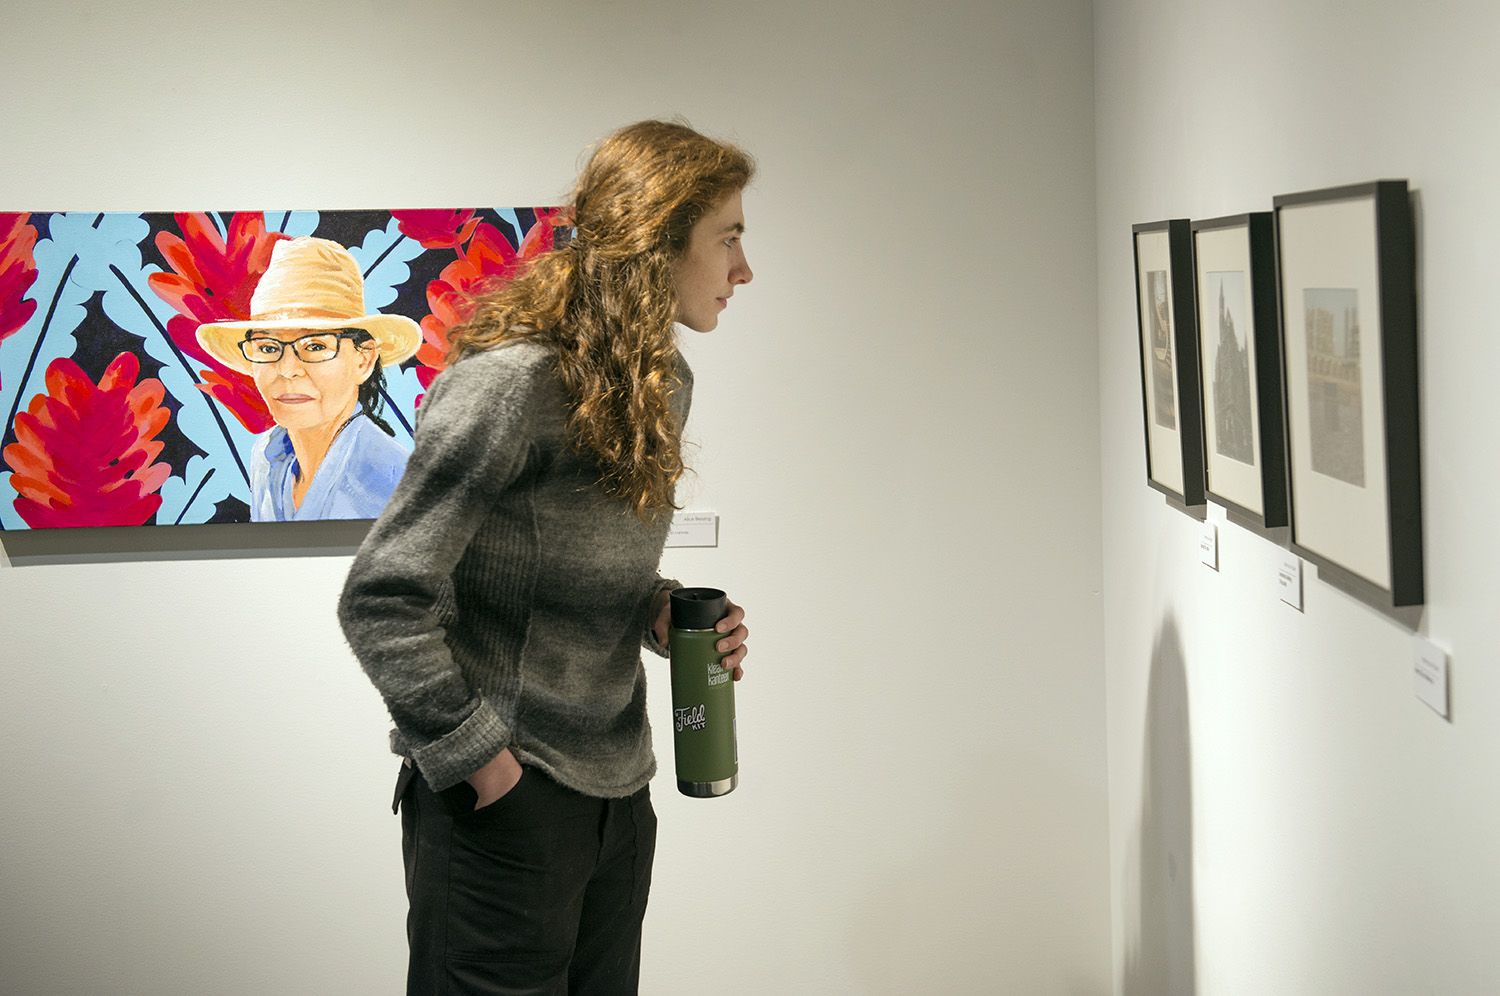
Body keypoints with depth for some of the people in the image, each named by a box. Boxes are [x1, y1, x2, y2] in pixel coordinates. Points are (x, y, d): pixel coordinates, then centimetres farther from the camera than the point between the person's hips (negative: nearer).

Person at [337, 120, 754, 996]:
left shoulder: (664, 384, 9)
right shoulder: (510, 381, -19)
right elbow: (382, 601, -20)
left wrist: (665, 612, 2)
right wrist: (476, 756, -17)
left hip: (618, 791, 8)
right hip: (507, 799, -8)